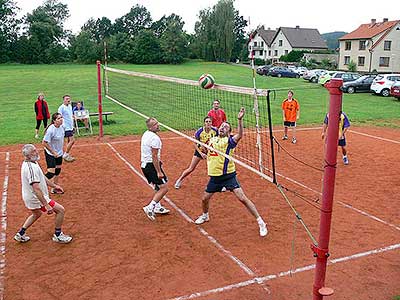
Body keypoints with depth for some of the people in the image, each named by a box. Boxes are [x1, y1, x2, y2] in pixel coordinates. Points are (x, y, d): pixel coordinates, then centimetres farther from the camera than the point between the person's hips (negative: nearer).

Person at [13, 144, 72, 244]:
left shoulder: (27, 163, 4)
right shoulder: (32, 167, -28)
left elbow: (41, 177, 18)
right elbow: (36, 189, -34)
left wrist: (54, 185, 23)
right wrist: (47, 205, -35)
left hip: (28, 197, 10)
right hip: (36, 198, -10)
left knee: (37, 214, 35)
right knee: (61, 210, -2)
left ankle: (20, 234, 41)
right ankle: (58, 235, 11)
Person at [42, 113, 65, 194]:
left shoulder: (62, 127, -3)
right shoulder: (50, 130, -26)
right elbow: (44, 143, -22)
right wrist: (53, 152, -18)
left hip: (59, 153, 8)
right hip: (50, 154, -8)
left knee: (58, 170, 16)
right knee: (51, 173, -13)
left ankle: (54, 188, 30)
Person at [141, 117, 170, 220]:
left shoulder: (145, 134, 10)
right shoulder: (155, 138, -20)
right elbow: (154, 156, -23)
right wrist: (159, 172, -20)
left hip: (144, 164, 10)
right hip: (151, 165, -10)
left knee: (158, 186, 23)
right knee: (164, 188, -6)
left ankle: (157, 207, 30)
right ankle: (150, 207, -12)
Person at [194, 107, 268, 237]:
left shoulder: (229, 140, -7)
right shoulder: (212, 140, 11)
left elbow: (240, 135, -31)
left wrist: (240, 119, -43)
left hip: (228, 176, -6)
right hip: (214, 176, 6)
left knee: (242, 198, -14)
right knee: (205, 198, 14)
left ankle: (261, 222, -4)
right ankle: (205, 216, 46)